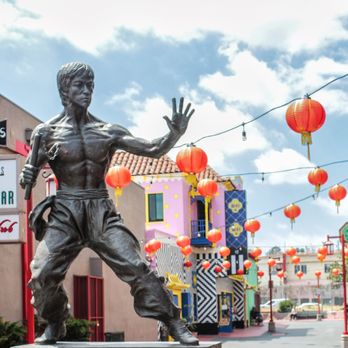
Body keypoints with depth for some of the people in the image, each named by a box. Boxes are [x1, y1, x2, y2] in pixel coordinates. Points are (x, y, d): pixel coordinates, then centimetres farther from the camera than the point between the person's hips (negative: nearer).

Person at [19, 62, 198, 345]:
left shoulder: (108, 131, 6)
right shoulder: (47, 132, 2)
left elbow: (153, 150, 1)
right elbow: (29, 178, 8)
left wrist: (175, 134, -18)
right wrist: (27, 176, -16)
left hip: (102, 213, 1)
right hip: (65, 214, 0)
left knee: (135, 266, -12)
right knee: (43, 273, -13)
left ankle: (174, 324, -4)